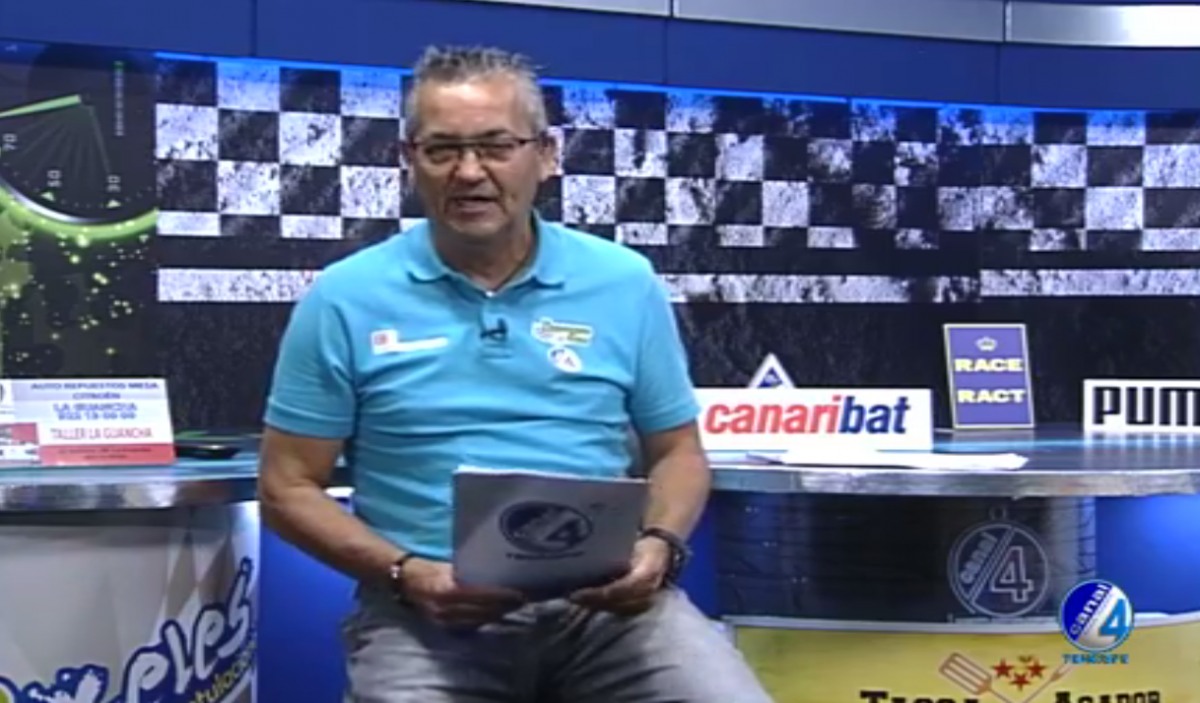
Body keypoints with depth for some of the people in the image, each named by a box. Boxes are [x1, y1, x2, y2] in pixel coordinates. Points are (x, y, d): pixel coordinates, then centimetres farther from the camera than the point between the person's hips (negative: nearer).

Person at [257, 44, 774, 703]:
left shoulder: (625, 283, 7)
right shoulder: (344, 300, 2)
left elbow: (676, 452, 14)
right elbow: (289, 487, 5)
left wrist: (659, 544, -7)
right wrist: (405, 573, -10)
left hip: (607, 600, 2)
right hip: (427, 611, -1)